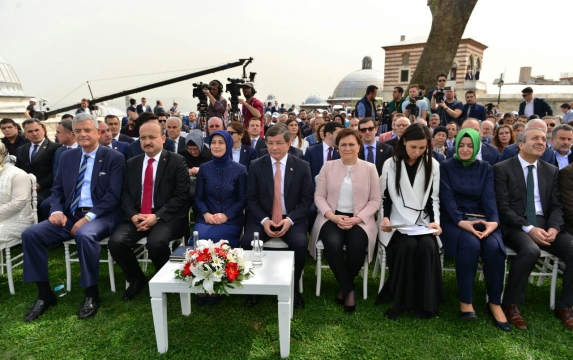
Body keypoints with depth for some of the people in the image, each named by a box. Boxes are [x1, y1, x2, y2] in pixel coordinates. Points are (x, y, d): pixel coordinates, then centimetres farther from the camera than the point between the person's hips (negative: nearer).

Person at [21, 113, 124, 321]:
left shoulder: (114, 158, -2)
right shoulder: (67, 157, 15)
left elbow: (113, 195, -10)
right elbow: (57, 189, 15)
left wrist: (89, 216, -21)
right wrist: (57, 210, -6)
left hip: (100, 216, -5)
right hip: (69, 215, 6)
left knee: (84, 235, -37)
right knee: (30, 234, -15)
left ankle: (91, 295, -17)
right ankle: (45, 294, -3)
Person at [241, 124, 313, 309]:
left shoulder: (302, 166, 0)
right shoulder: (256, 166, 2)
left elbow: (307, 199, -1)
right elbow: (251, 198, 1)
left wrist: (290, 220, -15)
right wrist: (264, 220, -15)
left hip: (292, 219, -1)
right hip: (262, 218, 1)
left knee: (299, 244, -29)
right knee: (247, 241, -26)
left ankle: (294, 288, -2)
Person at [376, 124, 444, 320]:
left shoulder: (433, 165, 8)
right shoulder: (391, 164, 5)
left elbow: (433, 198, 7)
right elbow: (384, 197, 5)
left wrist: (434, 221, -10)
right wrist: (385, 218, -12)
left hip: (422, 222, 2)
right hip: (397, 222, -1)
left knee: (428, 245, -30)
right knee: (409, 245, -32)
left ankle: (425, 302, -13)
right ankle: (400, 300, -14)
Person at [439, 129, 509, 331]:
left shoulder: (485, 169, 12)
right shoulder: (446, 167, 4)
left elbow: (489, 197, 0)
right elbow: (447, 197, -8)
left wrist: (493, 221, -20)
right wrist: (461, 221, -25)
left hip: (481, 219, 3)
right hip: (453, 220, -3)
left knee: (494, 247, -29)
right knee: (471, 245, -34)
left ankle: (495, 302, -11)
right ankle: (465, 301, -19)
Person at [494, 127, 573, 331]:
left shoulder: (552, 171, 15)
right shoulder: (502, 169, -2)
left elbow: (556, 206, 10)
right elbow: (502, 207, -9)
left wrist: (554, 227, -11)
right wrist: (528, 228, -20)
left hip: (545, 224, 5)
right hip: (515, 225, -5)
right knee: (531, 250, -34)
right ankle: (510, 304, -15)